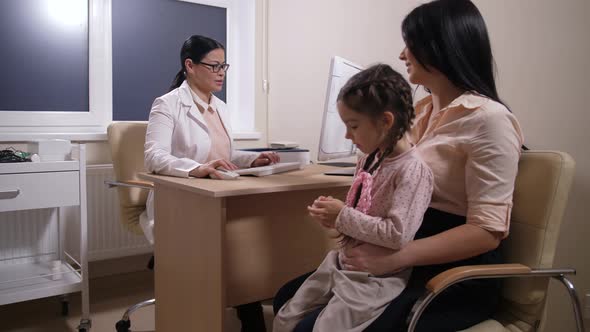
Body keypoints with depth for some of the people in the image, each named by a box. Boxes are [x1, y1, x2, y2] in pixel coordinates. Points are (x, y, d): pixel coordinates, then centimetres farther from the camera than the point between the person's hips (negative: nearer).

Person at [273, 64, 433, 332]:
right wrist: (333, 217, -3)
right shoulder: (370, 160, 6)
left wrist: (343, 217, -20)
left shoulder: (412, 170, -20)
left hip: (377, 277, -8)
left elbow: (398, 235, -27)